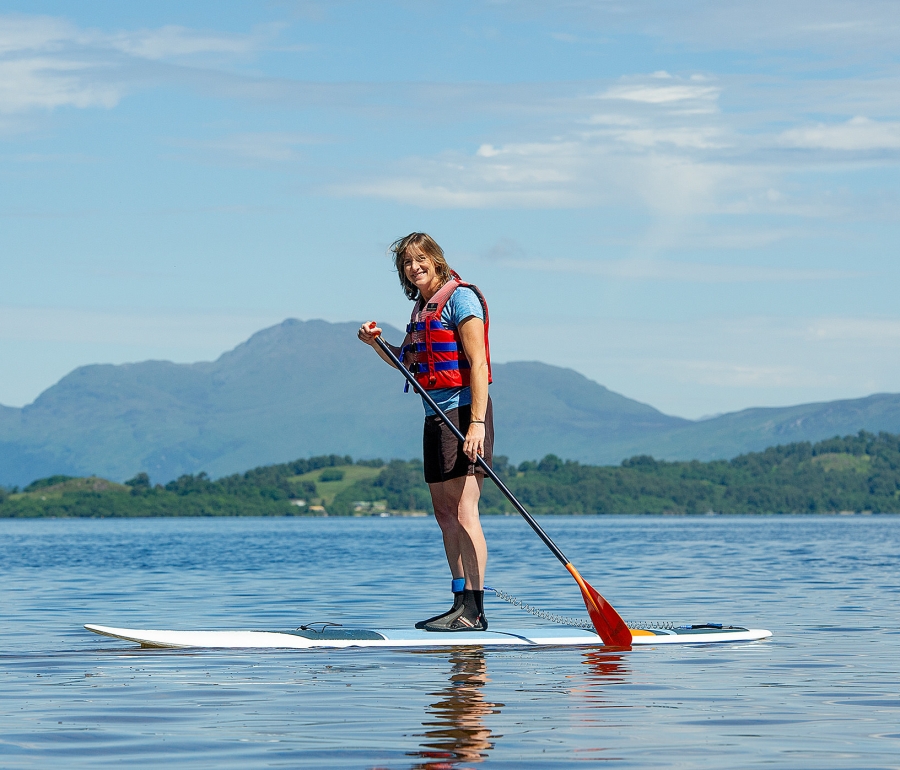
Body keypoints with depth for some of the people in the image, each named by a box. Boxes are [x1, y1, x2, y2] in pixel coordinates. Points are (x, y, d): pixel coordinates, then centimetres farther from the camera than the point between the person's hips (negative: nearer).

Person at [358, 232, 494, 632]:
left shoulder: (459, 297, -9)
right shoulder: (422, 307, 18)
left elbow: (478, 362, -16)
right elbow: (408, 361, 29)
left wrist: (477, 422, -24)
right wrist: (377, 343, 9)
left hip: (462, 410, -9)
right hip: (436, 415, 10)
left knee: (463, 511, -13)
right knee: (444, 512, 8)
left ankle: (473, 610, -14)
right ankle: (462, 603, 11)